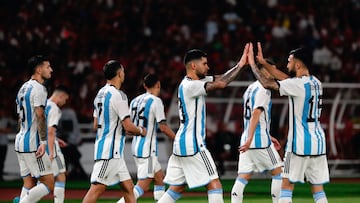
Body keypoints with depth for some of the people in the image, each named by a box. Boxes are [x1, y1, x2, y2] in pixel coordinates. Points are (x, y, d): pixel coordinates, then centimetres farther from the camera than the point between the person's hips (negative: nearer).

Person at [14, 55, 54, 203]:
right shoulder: (38, 88, -11)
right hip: (33, 143, -10)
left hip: (20, 140, 10)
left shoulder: (24, 88, 18)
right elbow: (40, 116, -21)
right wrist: (43, 142, -26)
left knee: (29, 184, 8)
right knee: (49, 184, -8)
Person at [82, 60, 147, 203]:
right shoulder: (118, 95, -13)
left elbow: (96, 125, 21)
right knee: (97, 189, -12)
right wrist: (141, 131, 4)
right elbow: (128, 126, -16)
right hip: (110, 150, -10)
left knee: (128, 187, 10)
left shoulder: (100, 94, 15)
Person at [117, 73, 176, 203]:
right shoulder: (155, 101, -11)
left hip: (136, 147, 9)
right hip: (147, 149, -9)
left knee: (160, 178, 17)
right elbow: (163, 127, -14)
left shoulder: (135, 101, 11)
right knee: (143, 186, -9)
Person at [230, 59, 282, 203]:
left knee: (242, 178, 2)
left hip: (247, 140, 8)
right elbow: (256, 114, -21)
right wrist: (250, 139, -29)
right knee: (278, 172, 5)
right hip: (260, 141, -8)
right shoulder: (263, 90, -10)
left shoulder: (250, 88, 18)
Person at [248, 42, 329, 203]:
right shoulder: (315, 82, 11)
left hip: (300, 143, -7)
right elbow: (284, 78, 22)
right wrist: (263, 62, 24)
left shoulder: (298, 85, -13)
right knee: (318, 189, 7)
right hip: (318, 142, 7)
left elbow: (267, 84, -11)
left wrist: (252, 64, 2)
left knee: (287, 185, 1)